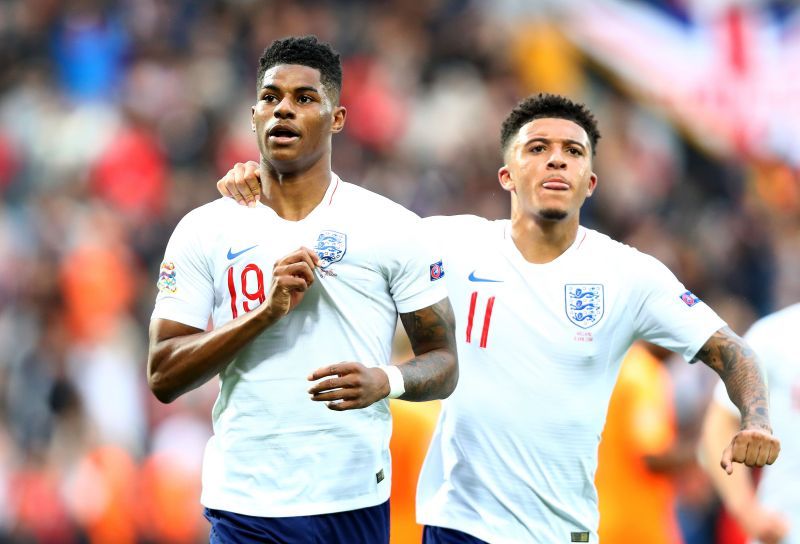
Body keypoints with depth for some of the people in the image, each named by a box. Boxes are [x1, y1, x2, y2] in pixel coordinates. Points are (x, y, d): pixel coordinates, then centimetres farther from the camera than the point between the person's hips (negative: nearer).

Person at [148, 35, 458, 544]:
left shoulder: (394, 228, 1)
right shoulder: (203, 231, 2)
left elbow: (443, 362, 3)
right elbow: (164, 378, -4)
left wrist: (386, 381, -19)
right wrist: (266, 312, -16)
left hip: (354, 500, 0)